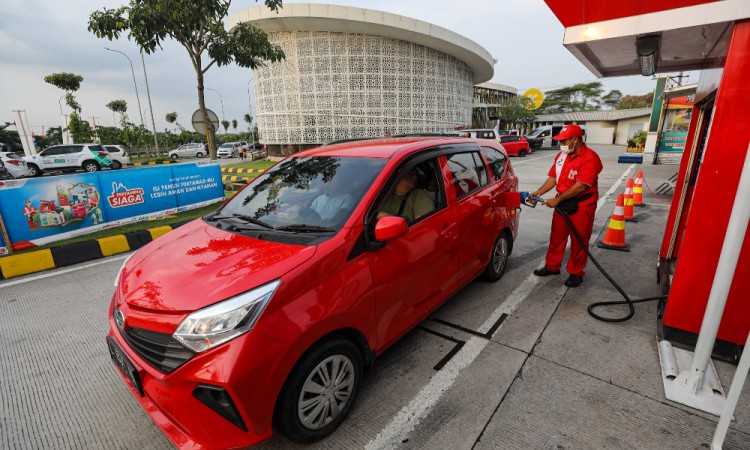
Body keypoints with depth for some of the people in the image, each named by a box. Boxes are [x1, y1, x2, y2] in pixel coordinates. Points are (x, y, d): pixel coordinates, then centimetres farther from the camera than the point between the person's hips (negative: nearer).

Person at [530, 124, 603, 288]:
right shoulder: (561, 155, 7)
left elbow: (580, 186, -23)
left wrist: (557, 199, -22)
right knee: (556, 236, 14)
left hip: (582, 206, -7)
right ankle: (552, 266, 29)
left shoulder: (590, 157, -17)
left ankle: (576, 273, 20)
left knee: (578, 241, 5)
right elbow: (553, 177, 7)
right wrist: (539, 192, -8)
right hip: (562, 203, 7)